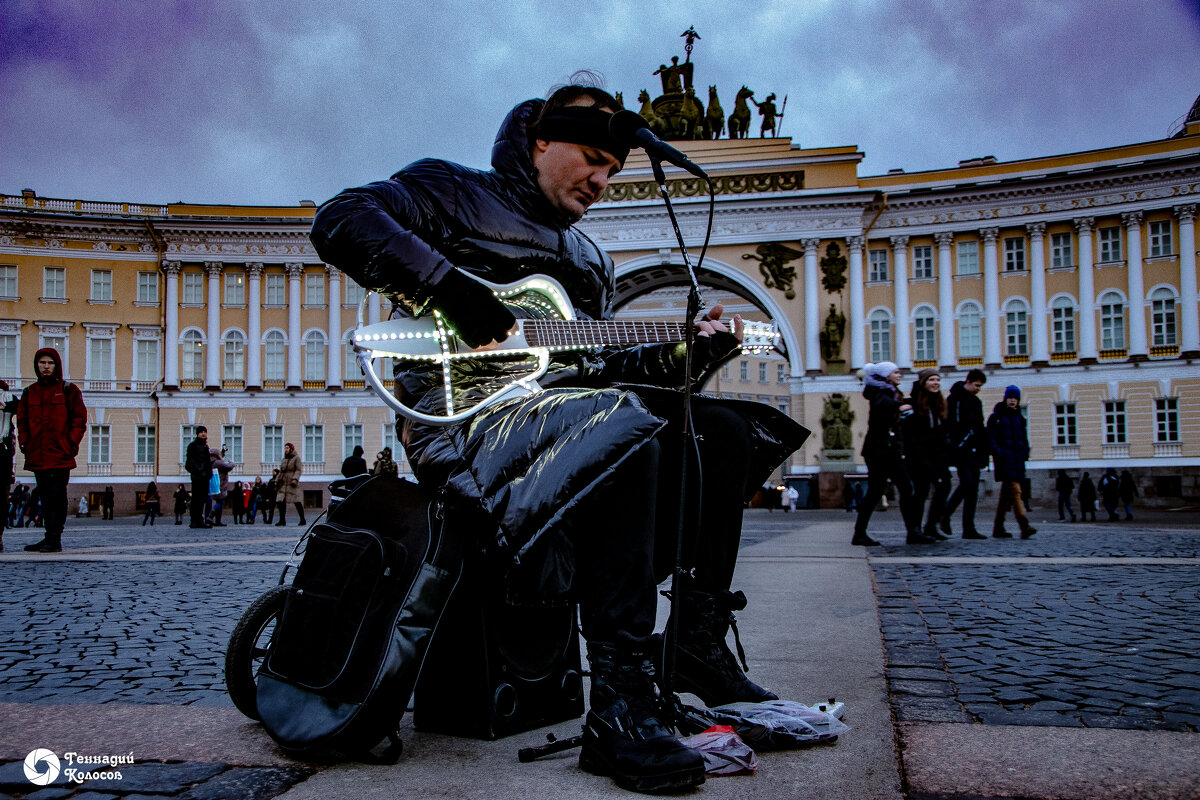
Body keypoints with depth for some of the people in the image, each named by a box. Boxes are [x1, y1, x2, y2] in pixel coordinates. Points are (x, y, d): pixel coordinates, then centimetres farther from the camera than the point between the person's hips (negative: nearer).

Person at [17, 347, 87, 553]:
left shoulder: (68, 390, 2)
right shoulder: (29, 392, 15)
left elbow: (79, 419, -1)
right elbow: (21, 419, 18)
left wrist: (70, 444, -9)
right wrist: (24, 443, 5)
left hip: (60, 456, -5)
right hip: (37, 456, 5)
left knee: (57, 495, -6)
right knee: (45, 496, 9)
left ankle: (54, 539, -6)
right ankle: (50, 537, 15)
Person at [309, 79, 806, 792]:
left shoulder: (588, 259, 29)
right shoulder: (453, 192, 8)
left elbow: (597, 366, 23)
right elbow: (341, 219, -9)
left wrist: (684, 354, 8)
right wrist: (451, 286, -19)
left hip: (561, 406, 8)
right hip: (465, 408, -8)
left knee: (722, 431, -2)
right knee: (623, 432, -36)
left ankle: (698, 642, 0)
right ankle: (621, 703, -37)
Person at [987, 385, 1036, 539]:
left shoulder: (1019, 417, 19)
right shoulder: (996, 416, 2)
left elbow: (1024, 437, 22)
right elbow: (991, 438, -5)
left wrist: (1025, 452, 7)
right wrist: (998, 452, -17)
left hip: (1017, 458, 6)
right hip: (1005, 458, -6)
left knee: (1006, 494, 8)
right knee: (1014, 490, -19)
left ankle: (998, 528, 12)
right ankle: (1024, 525, -28)